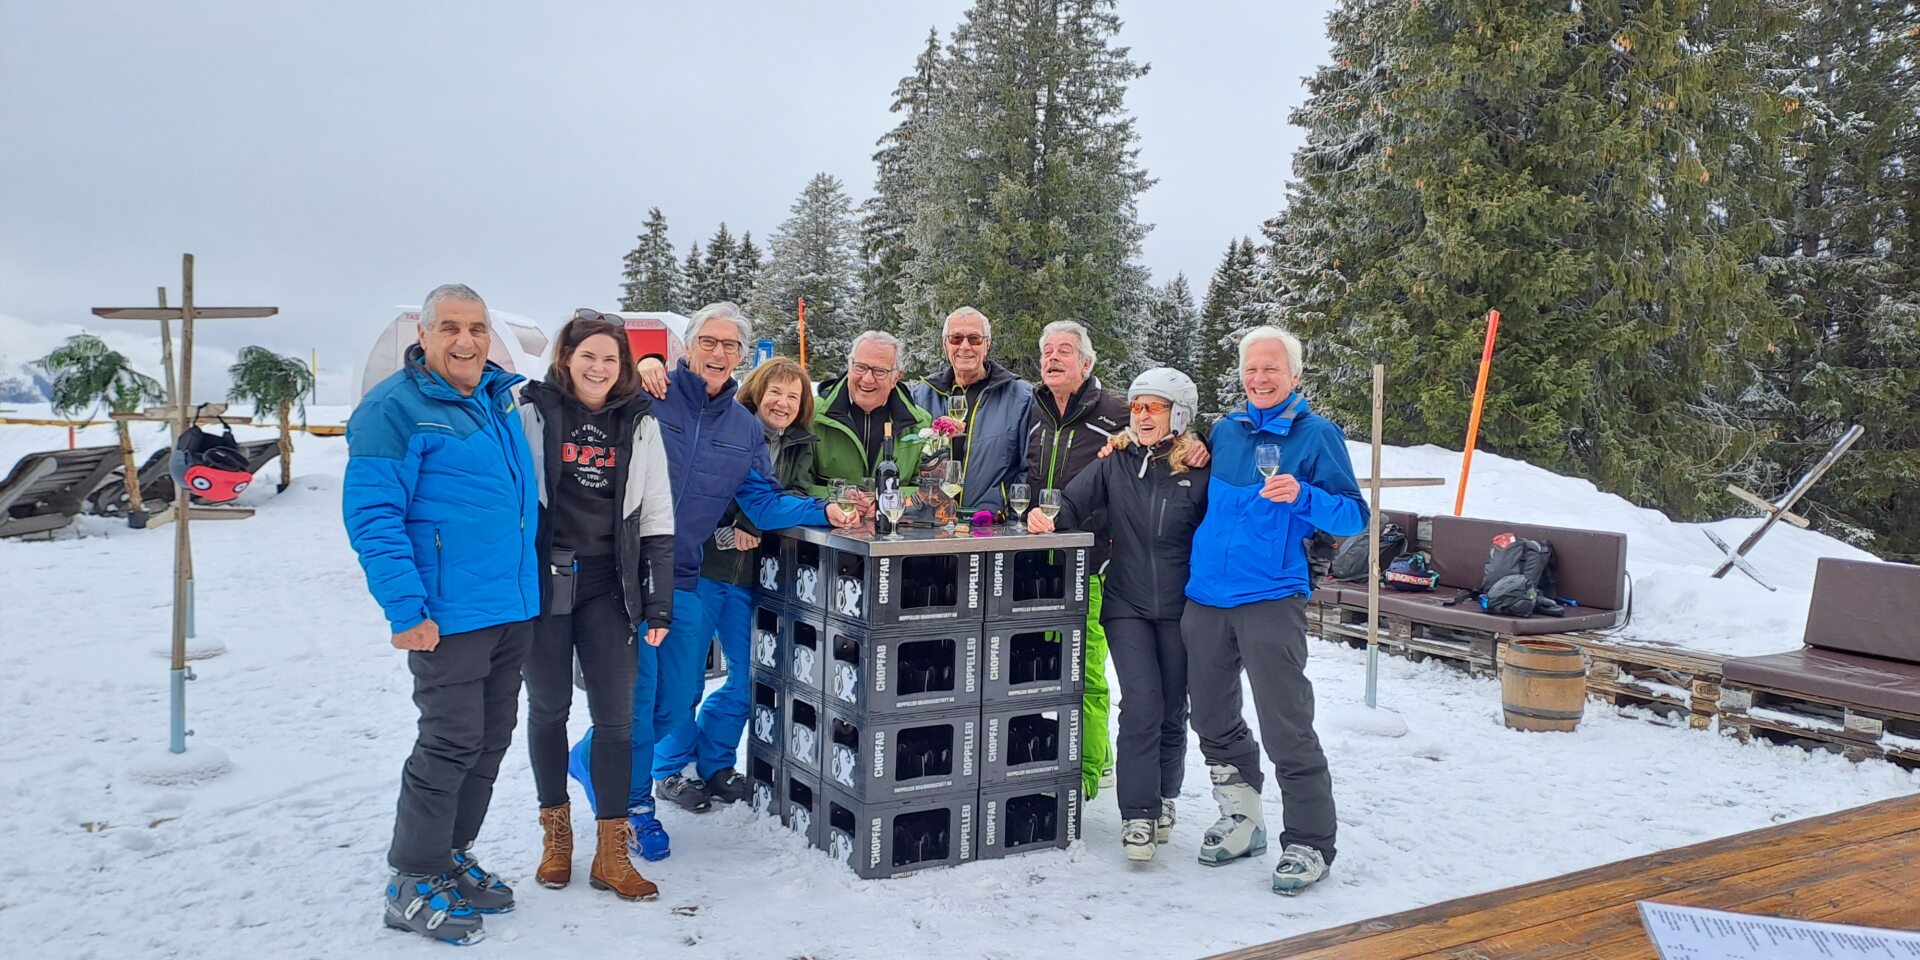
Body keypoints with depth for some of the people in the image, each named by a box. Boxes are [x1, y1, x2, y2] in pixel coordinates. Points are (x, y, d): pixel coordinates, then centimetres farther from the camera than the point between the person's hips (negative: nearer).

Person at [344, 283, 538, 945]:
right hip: (449, 613, -8)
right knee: (451, 743, -3)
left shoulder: (500, 392, 9)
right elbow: (371, 516, -16)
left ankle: (452, 855, 32)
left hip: (514, 607, 8)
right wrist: (405, 607, -20)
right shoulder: (393, 409, -12)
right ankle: (412, 884, 13)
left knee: (492, 738, 15)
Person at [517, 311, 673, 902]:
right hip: (544, 581, -1)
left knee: (616, 714, 0)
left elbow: (656, 519, 5)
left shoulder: (639, 423, 5)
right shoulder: (532, 412, -2)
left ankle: (611, 854, 9)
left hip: (608, 585, 1)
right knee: (548, 708, 11)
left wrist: (659, 603, 1)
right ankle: (556, 833, 28)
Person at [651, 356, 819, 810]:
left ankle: (715, 763, 25)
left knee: (748, 675, 9)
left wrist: (749, 525, -15)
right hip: (702, 565, -5)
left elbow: (795, 498, -1)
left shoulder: (801, 447, 12)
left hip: (751, 574, 5)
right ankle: (673, 768, 16)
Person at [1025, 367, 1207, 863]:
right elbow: (1073, 505, -1)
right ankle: (1137, 816, 0)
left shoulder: (1199, 470, -3)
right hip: (1127, 605, 0)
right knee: (1141, 707, -8)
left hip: (1181, 607, 0)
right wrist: (1048, 520, -22)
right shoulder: (1115, 464, 3)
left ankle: (1164, 798, 31)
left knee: (1173, 710, 11)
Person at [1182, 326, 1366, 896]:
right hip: (1206, 597, 6)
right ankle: (1241, 821, 30)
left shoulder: (1317, 434, -1)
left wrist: (1302, 496, -23)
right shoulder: (1224, 431, 13)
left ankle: (1309, 844, 8)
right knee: (1213, 720, 13)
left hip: (1270, 600, -6)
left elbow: (1353, 517, -5)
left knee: (1287, 730, -5)